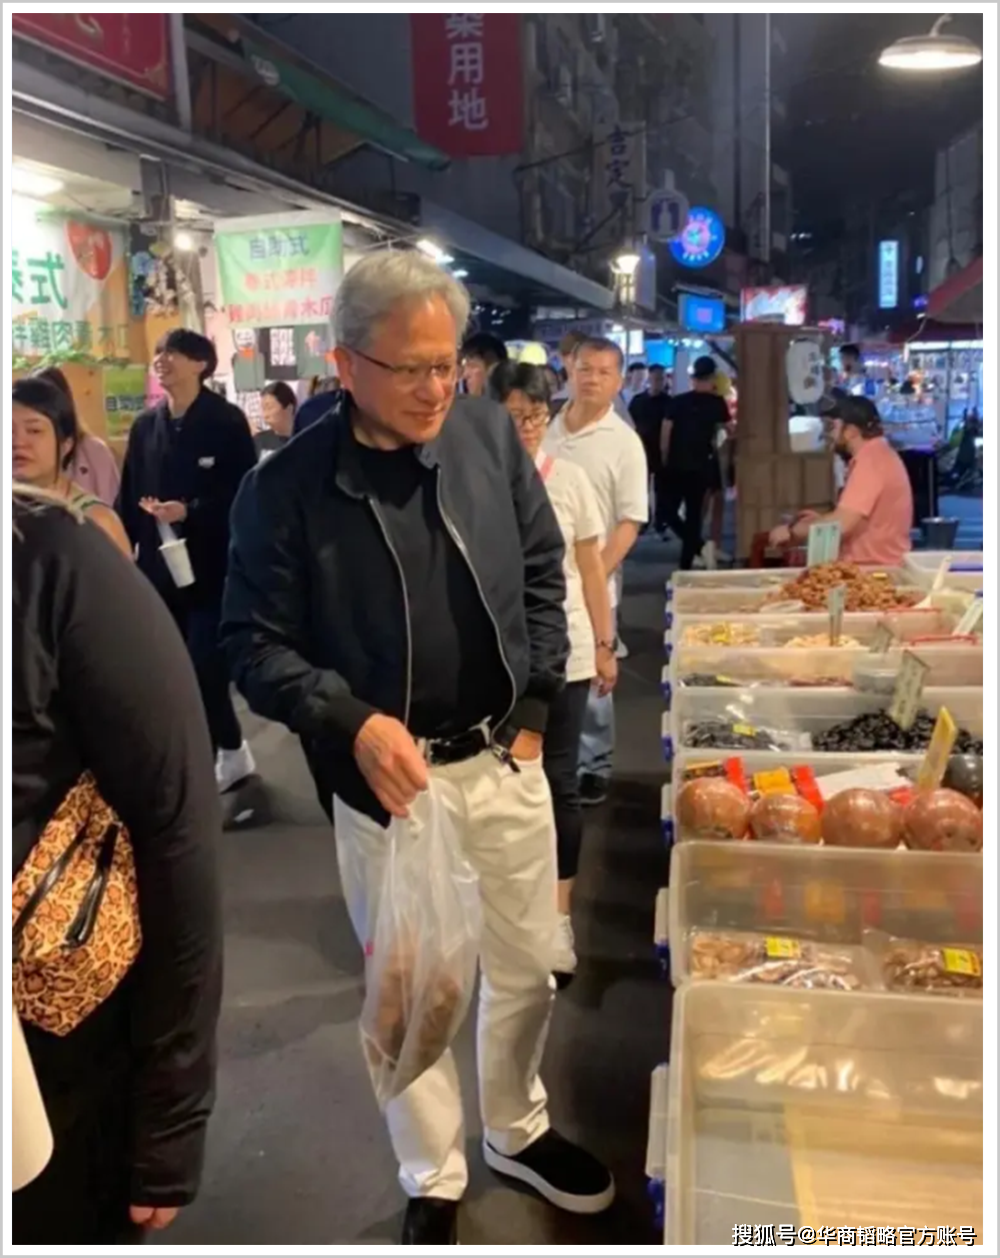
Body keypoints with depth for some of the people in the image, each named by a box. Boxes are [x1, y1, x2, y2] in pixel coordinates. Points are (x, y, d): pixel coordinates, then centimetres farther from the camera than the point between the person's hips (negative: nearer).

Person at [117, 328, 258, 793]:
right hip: (159, 567, 5)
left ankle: (201, 765, 12)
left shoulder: (226, 421, -5)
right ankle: (231, 753, 27)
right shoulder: (145, 425, 10)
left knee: (204, 669, -6)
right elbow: (128, 497, 9)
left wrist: (189, 510, -20)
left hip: (212, 566, -5)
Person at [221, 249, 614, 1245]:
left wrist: (536, 703, 3)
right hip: (386, 780, -3)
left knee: (527, 968, 19)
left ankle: (517, 1133, 47)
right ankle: (433, 1182, 39)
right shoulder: (286, 488, -14)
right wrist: (352, 723, -22)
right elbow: (253, 641, -8)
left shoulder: (490, 434, -3)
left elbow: (543, 570, 7)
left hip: (505, 761, 4)